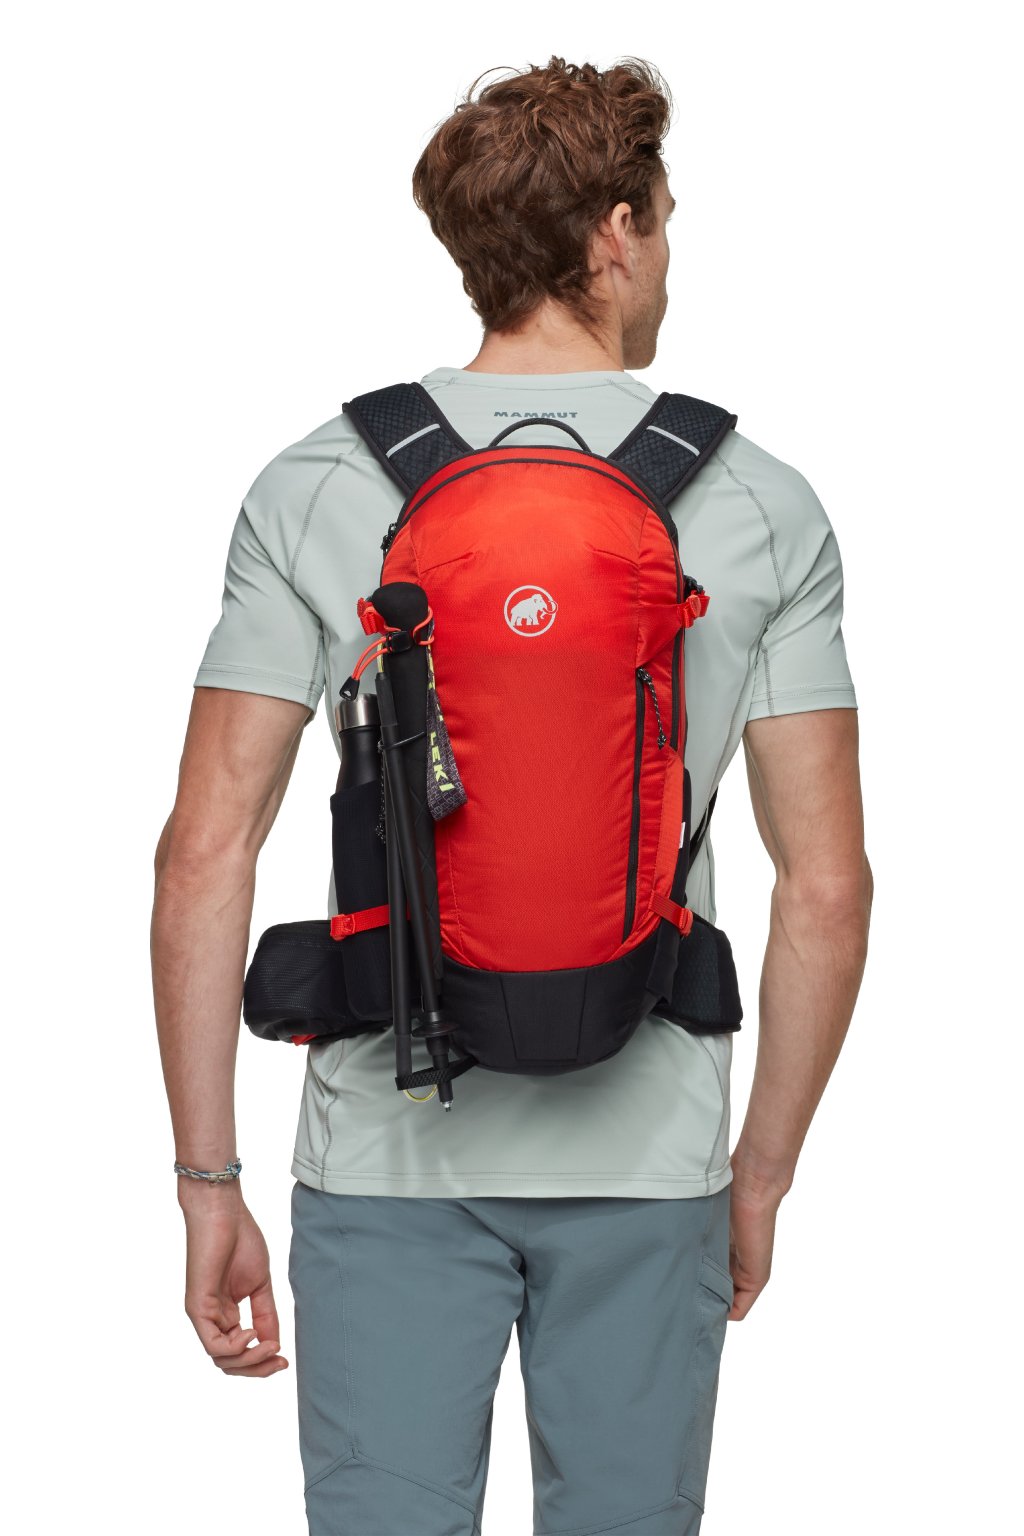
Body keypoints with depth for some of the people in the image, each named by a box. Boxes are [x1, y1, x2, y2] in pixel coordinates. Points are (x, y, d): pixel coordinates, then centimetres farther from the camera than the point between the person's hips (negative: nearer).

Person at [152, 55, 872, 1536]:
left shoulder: (316, 489, -3)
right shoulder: (760, 502, -2)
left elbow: (204, 856, -7)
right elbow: (827, 887, -3)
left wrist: (208, 1184, 0)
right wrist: (762, 1170, 9)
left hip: (390, 1153, 0)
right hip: (648, 1158, 1)